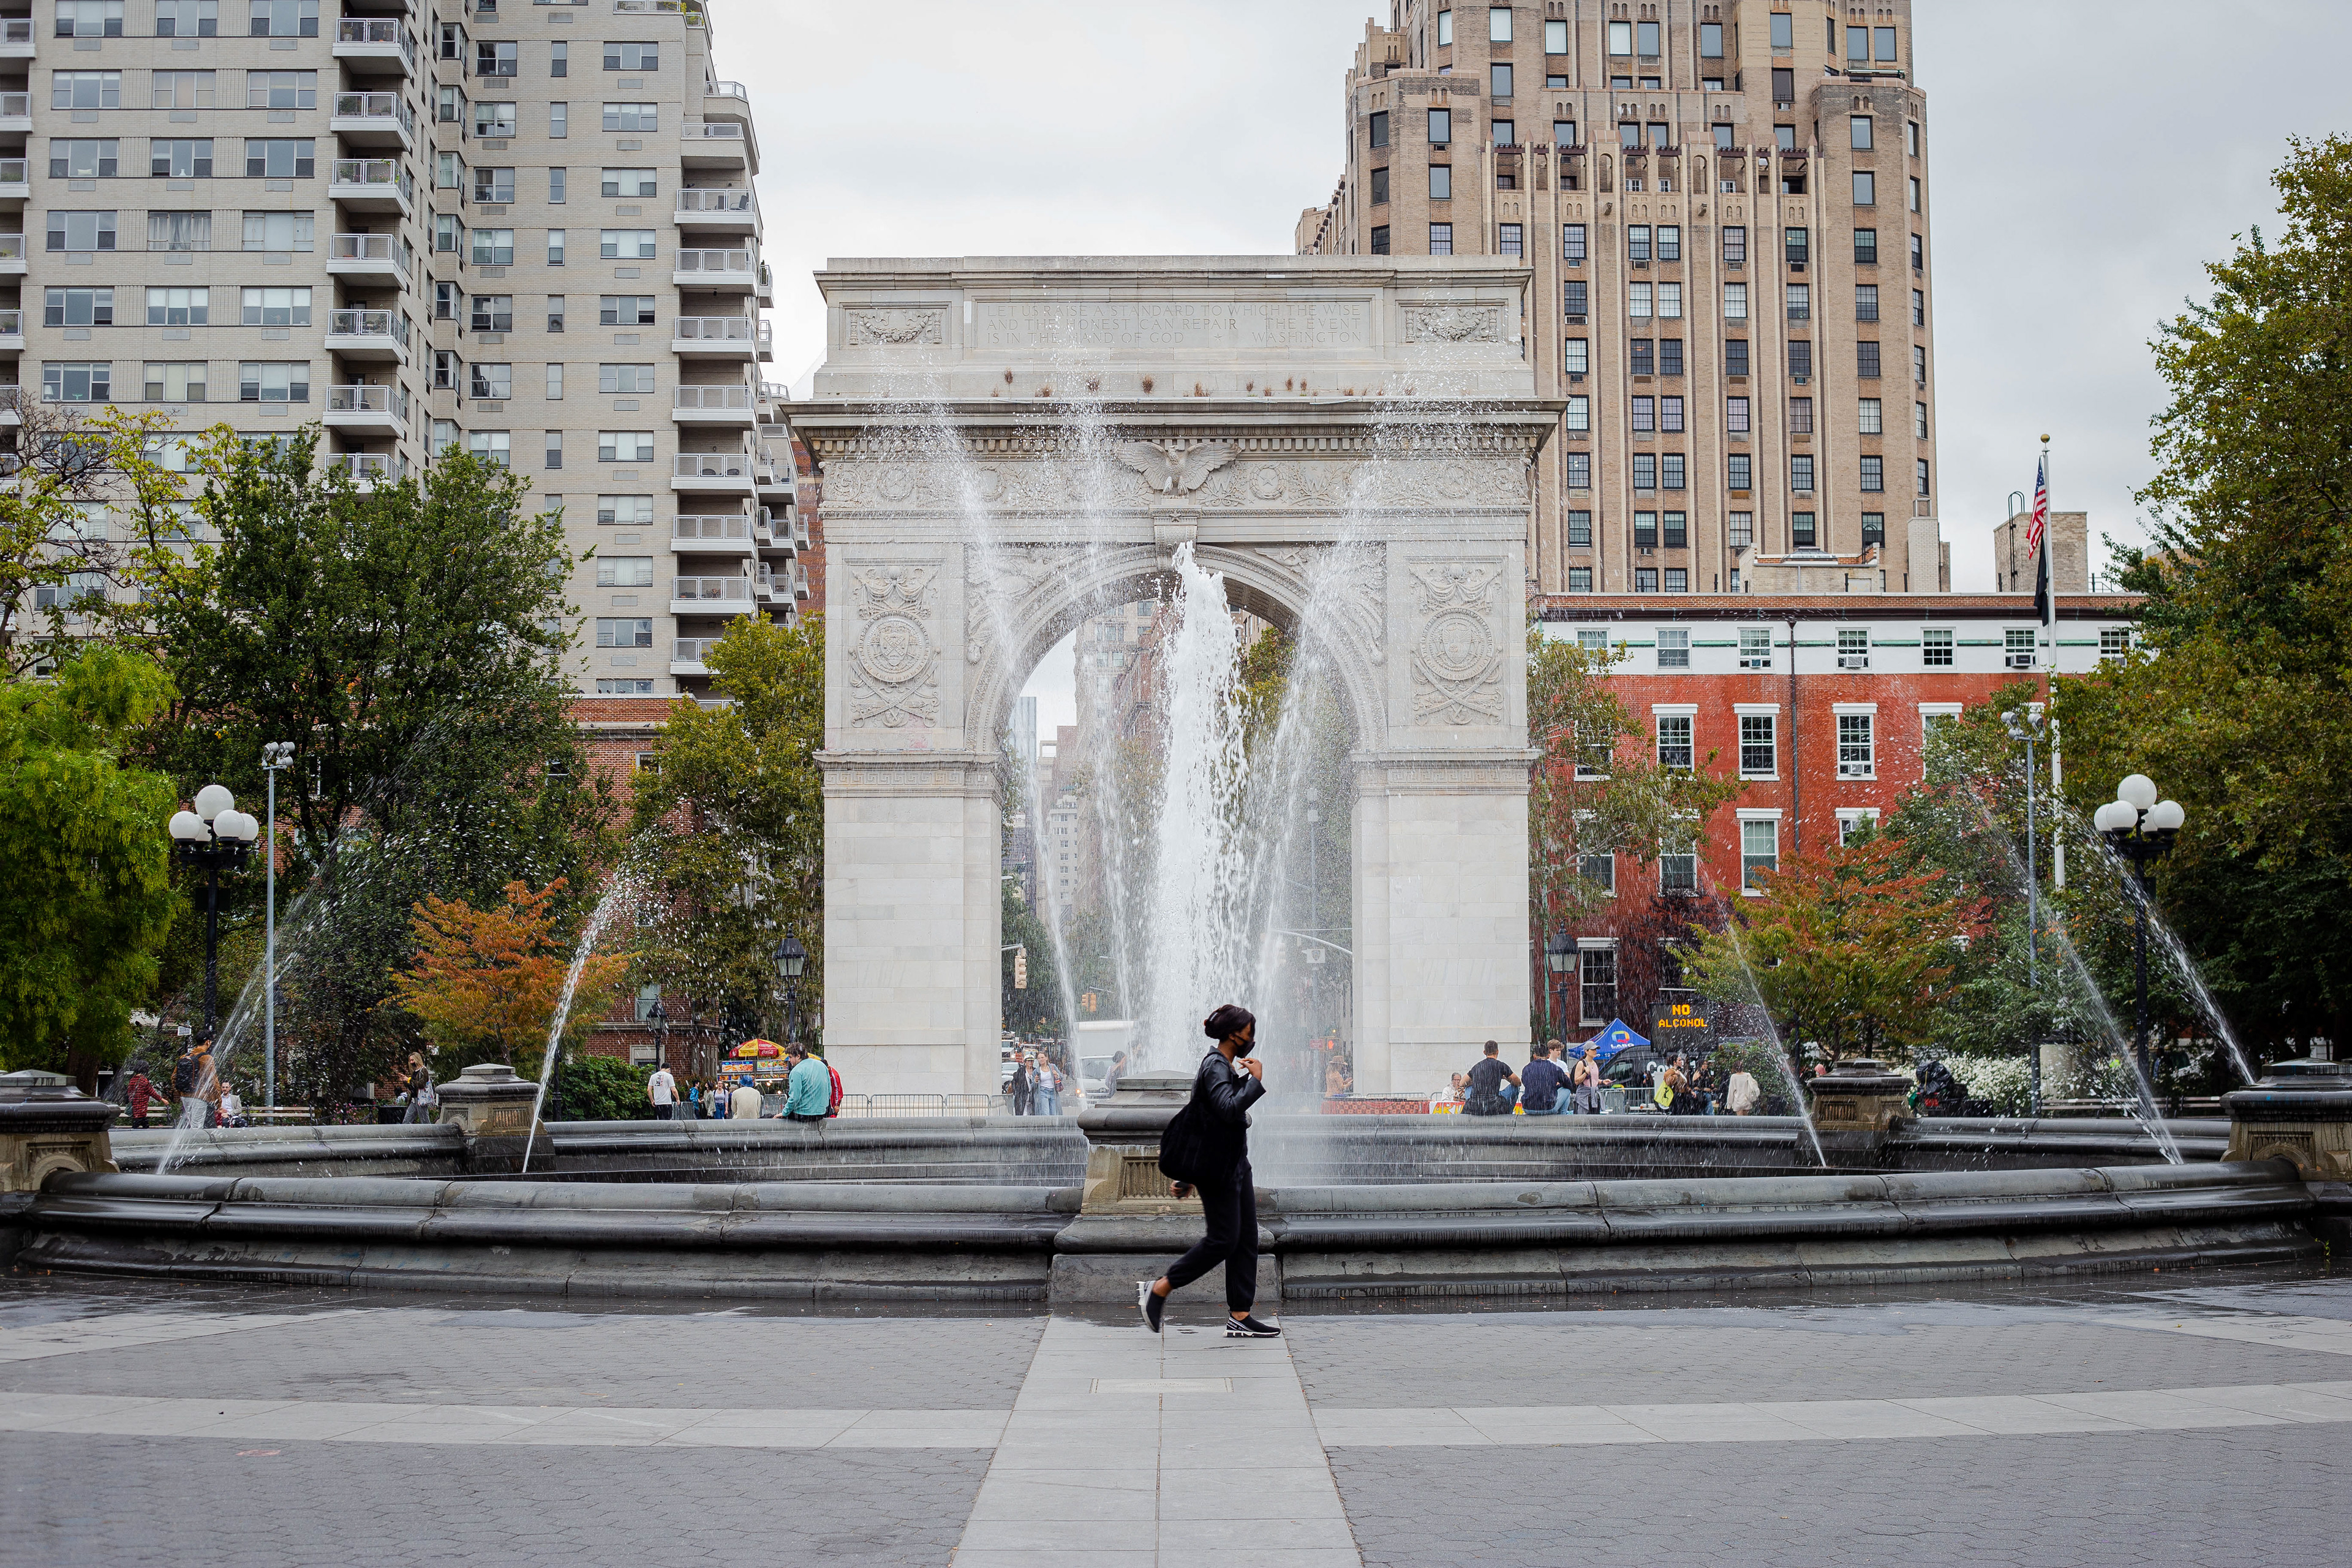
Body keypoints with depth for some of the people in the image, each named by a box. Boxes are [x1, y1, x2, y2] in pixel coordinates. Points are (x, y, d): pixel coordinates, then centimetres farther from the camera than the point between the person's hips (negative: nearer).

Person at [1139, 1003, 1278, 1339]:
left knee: (1247, 1241, 6)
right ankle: (1158, 1289, 4)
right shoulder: (1216, 1066, -14)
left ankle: (1240, 1317, 7)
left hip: (1237, 1166, 10)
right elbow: (1229, 1109, -31)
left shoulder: (1226, 1067, 18)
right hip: (1219, 1170, -10)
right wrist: (1256, 1081, -18)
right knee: (1224, 1240, -7)